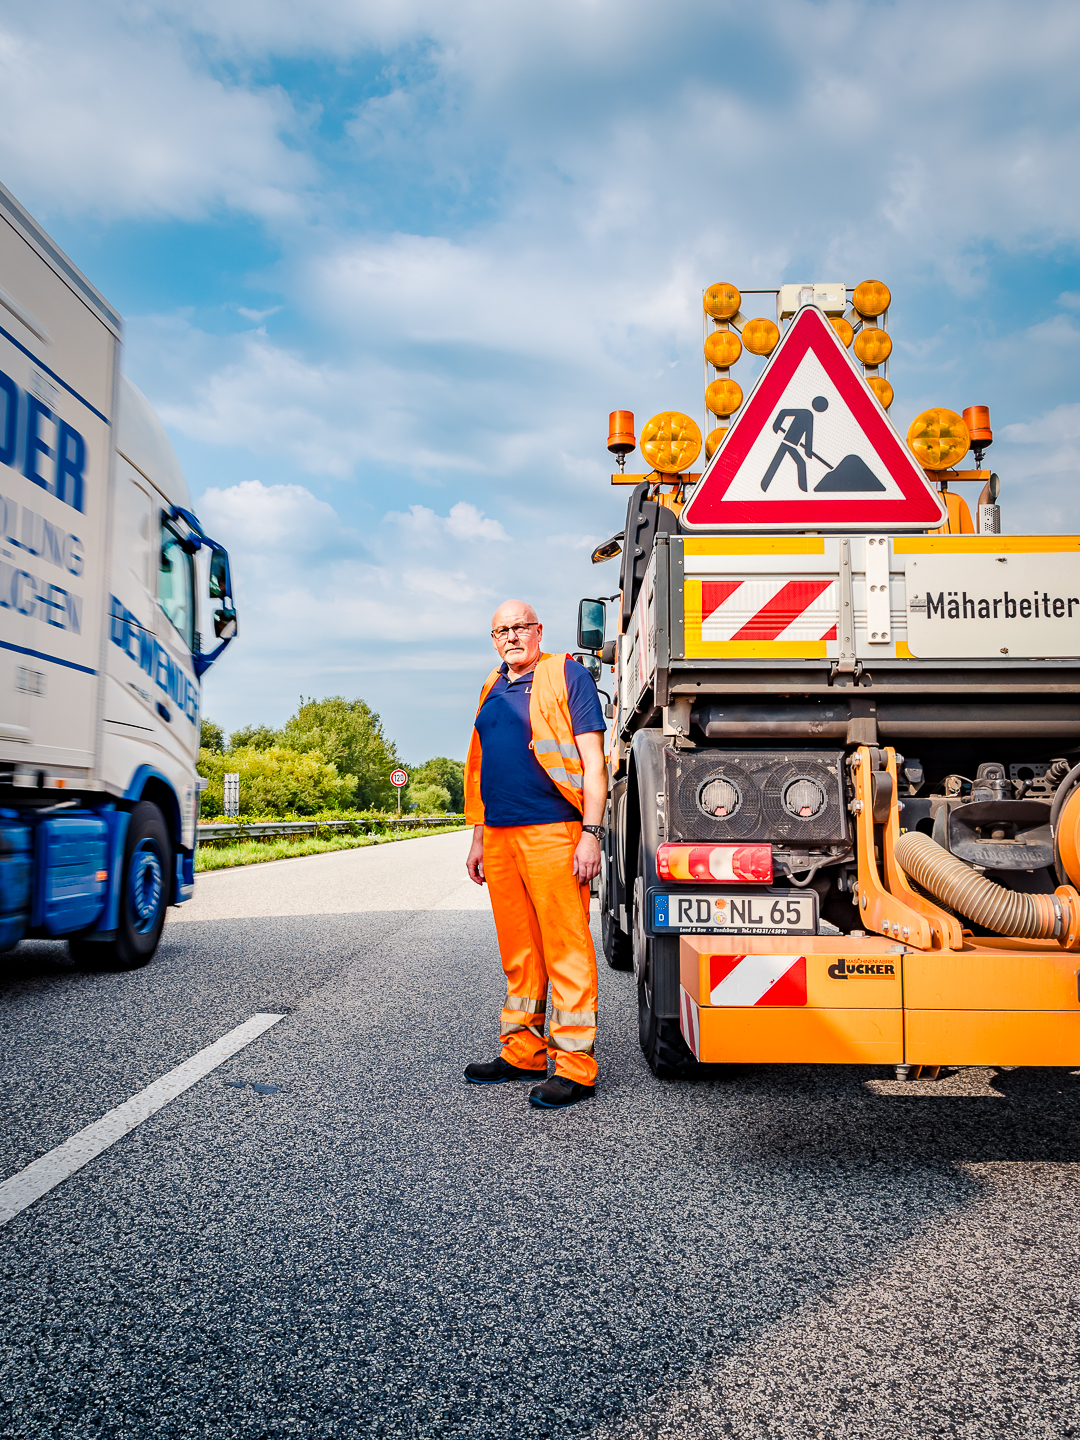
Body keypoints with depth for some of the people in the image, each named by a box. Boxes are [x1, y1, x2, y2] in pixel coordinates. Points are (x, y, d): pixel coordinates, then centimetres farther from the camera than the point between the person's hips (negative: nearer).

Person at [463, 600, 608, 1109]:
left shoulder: (567, 676, -1)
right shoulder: (493, 691, 19)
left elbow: (592, 761, -7)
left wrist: (591, 833, -15)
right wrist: (479, 837, 20)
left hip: (552, 834, -7)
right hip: (500, 835, 7)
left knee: (566, 949, -4)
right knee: (518, 953, 13)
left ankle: (575, 1066, 2)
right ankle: (522, 1051, 24)